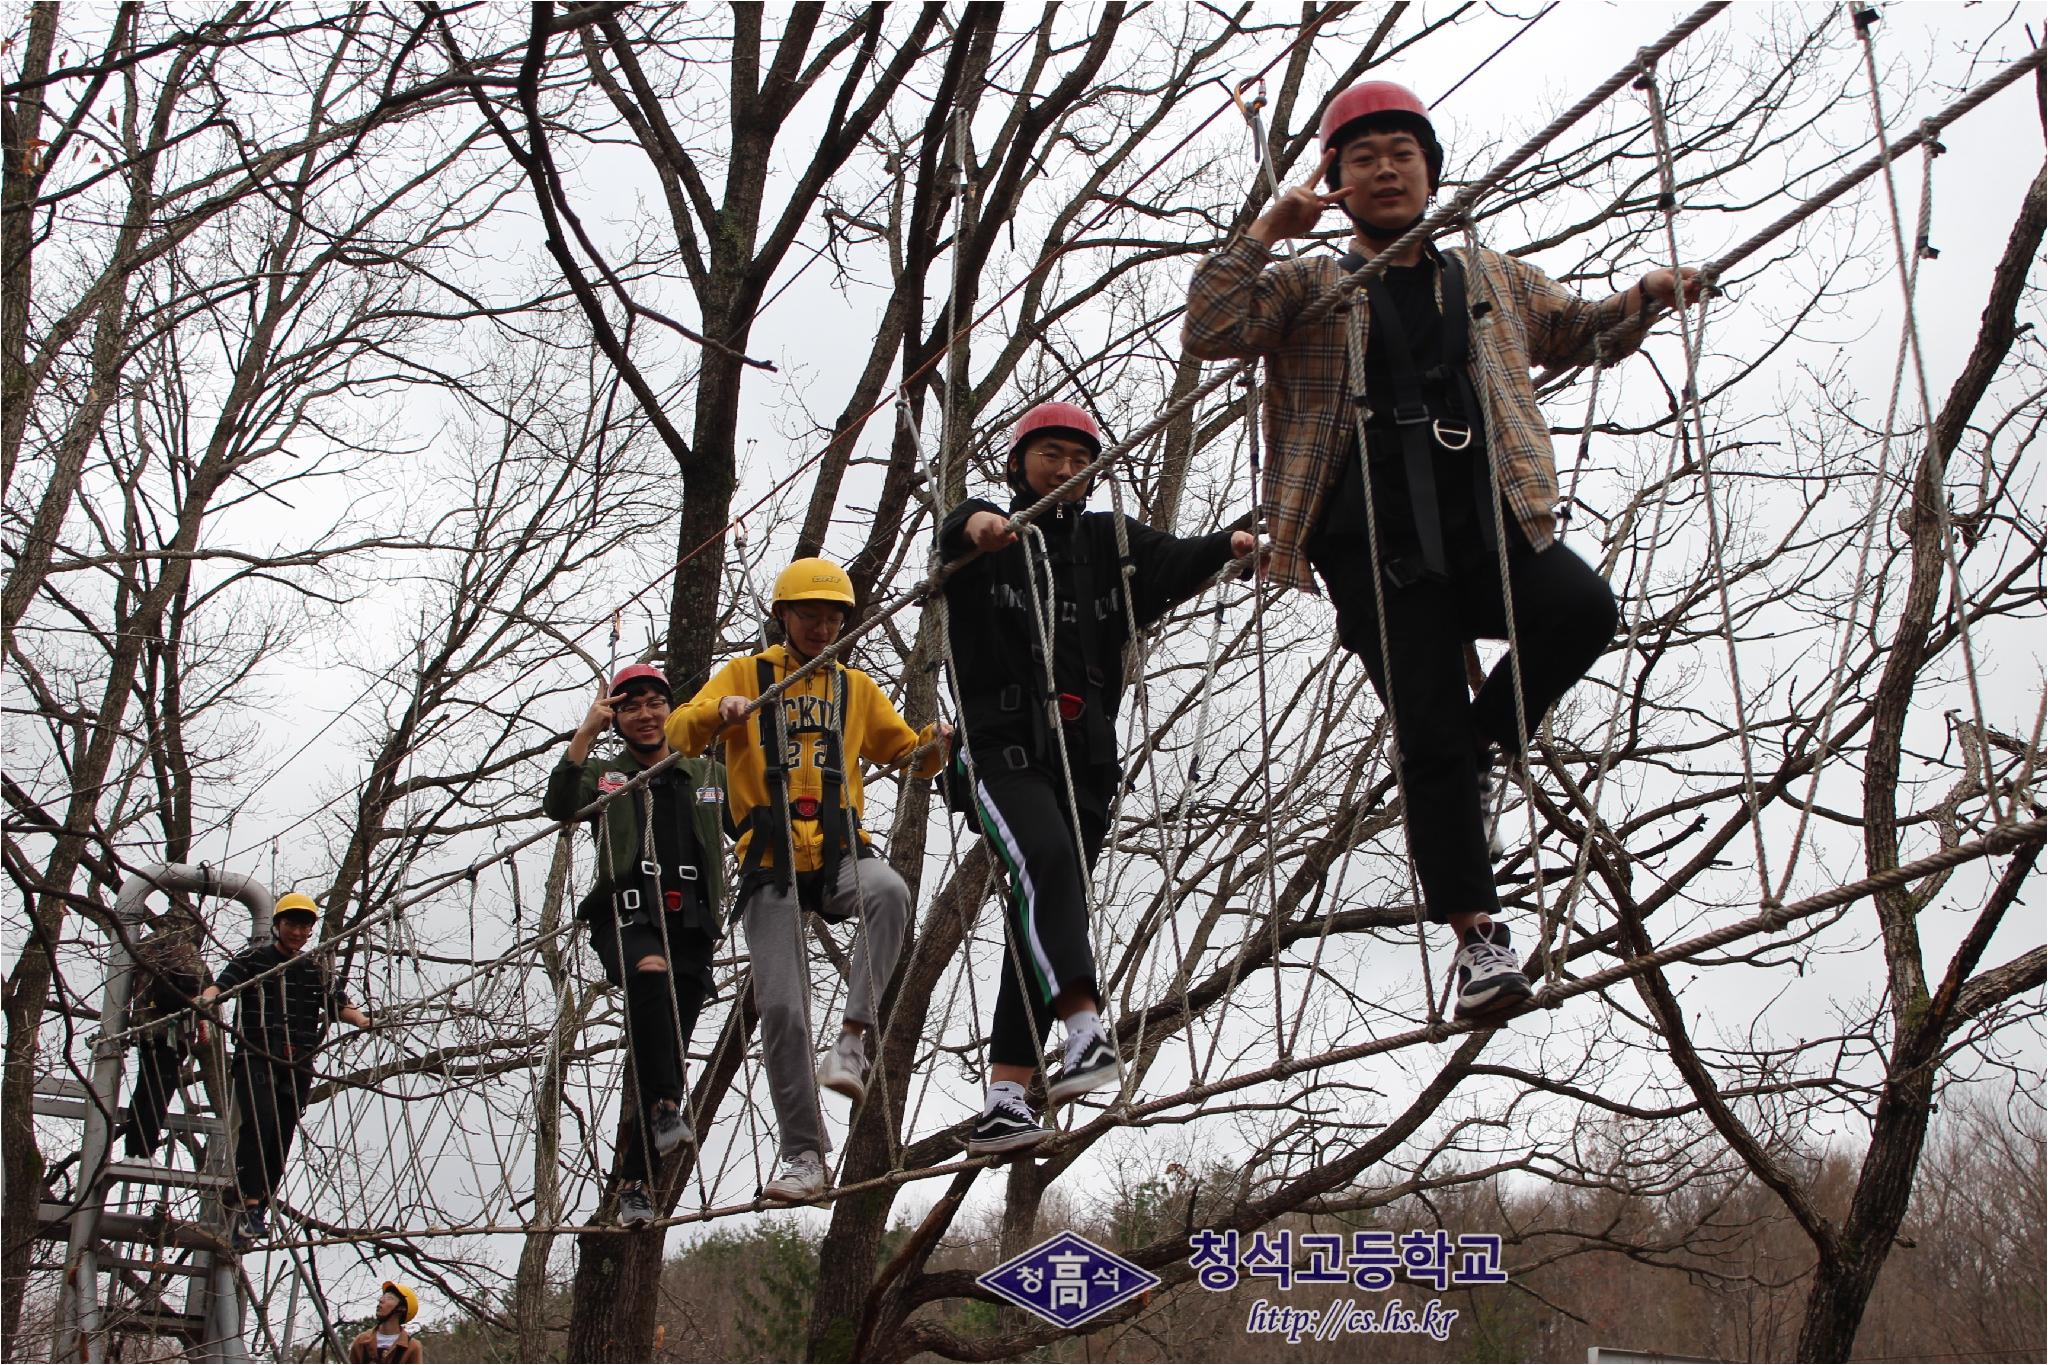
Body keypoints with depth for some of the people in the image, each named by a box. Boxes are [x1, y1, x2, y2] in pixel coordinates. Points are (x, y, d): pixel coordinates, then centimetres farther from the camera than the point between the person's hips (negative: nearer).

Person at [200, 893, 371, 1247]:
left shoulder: (317, 971, 19)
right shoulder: (253, 959, 9)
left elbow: (338, 1004, 11)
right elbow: (221, 984, -6)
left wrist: (361, 1019, -11)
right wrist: (207, 998, -30)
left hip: (297, 1065, 4)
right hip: (255, 1058, -4)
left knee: (280, 1140, 0)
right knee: (260, 1119, -27)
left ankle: (249, 1221, 6)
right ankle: (250, 1205, -31)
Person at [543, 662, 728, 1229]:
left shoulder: (709, 775, 21)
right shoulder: (602, 775, 14)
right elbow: (558, 807, -6)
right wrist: (586, 732, -11)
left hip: (691, 925, 3)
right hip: (626, 916, -3)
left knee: (667, 1054, 0)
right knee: (650, 971, -38)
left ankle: (634, 1181, 8)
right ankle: (665, 1106, -38)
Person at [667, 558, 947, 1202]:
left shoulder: (857, 687, 19)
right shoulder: (745, 674, 12)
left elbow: (906, 753, 22)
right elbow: (679, 732, 0)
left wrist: (932, 745, -3)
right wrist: (720, 713, -23)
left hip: (840, 851, 1)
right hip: (770, 860, -1)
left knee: (889, 891, -35)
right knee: (782, 1008, -7)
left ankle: (853, 1038, -32)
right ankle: (803, 1155, 2)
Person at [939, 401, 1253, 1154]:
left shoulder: (1108, 540, 16)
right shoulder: (991, 536, 6)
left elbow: (1173, 562, -3)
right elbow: (954, 531, -19)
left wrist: (1230, 544, -25)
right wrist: (977, 524, -44)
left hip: (1083, 755, 4)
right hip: (1001, 744, -4)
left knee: (1040, 920, 3)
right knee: (1048, 859, -30)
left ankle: (1003, 1098, 4)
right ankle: (1085, 1027, -44)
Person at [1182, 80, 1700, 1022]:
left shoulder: (1492, 279, 25)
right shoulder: (1309, 286, 14)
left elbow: (1580, 334, 35)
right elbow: (1207, 334, 0)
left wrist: (1643, 299, 14)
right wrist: (1266, 234, -8)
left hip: (1489, 521, 3)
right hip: (1375, 543, -2)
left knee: (1582, 608, -27)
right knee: (1427, 732, -10)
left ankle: (1483, 742, -1)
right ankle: (1477, 930, -2)